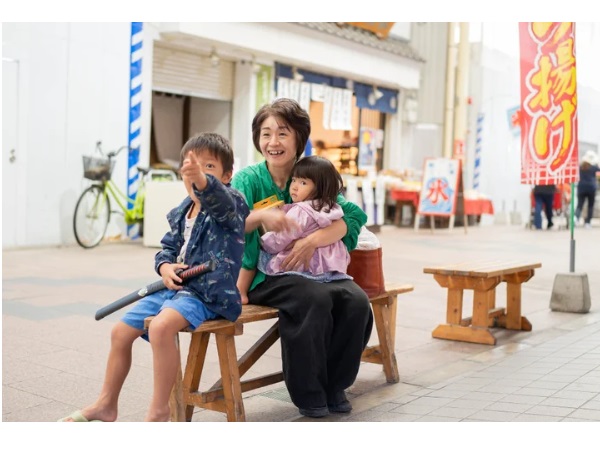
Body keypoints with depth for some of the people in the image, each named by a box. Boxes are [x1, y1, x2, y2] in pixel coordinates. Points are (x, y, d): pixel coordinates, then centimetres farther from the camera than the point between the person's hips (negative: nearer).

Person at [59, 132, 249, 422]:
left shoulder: (230, 204, -12)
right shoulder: (181, 213, 11)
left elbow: (217, 198, -37)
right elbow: (168, 247, 19)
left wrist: (201, 180, -60)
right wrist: (165, 266, -5)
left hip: (209, 293, -8)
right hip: (176, 286, 9)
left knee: (161, 327, -34)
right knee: (121, 331, 9)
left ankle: (158, 411, -19)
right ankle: (106, 404, 28)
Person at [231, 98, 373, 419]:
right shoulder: (247, 180, 1)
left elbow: (353, 216, -7)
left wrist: (314, 239, -22)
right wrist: (260, 215, -29)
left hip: (308, 271, 4)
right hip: (262, 275, -3)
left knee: (356, 300, -23)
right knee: (316, 298, -32)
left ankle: (334, 385, -1)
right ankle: (308, 392, -12)